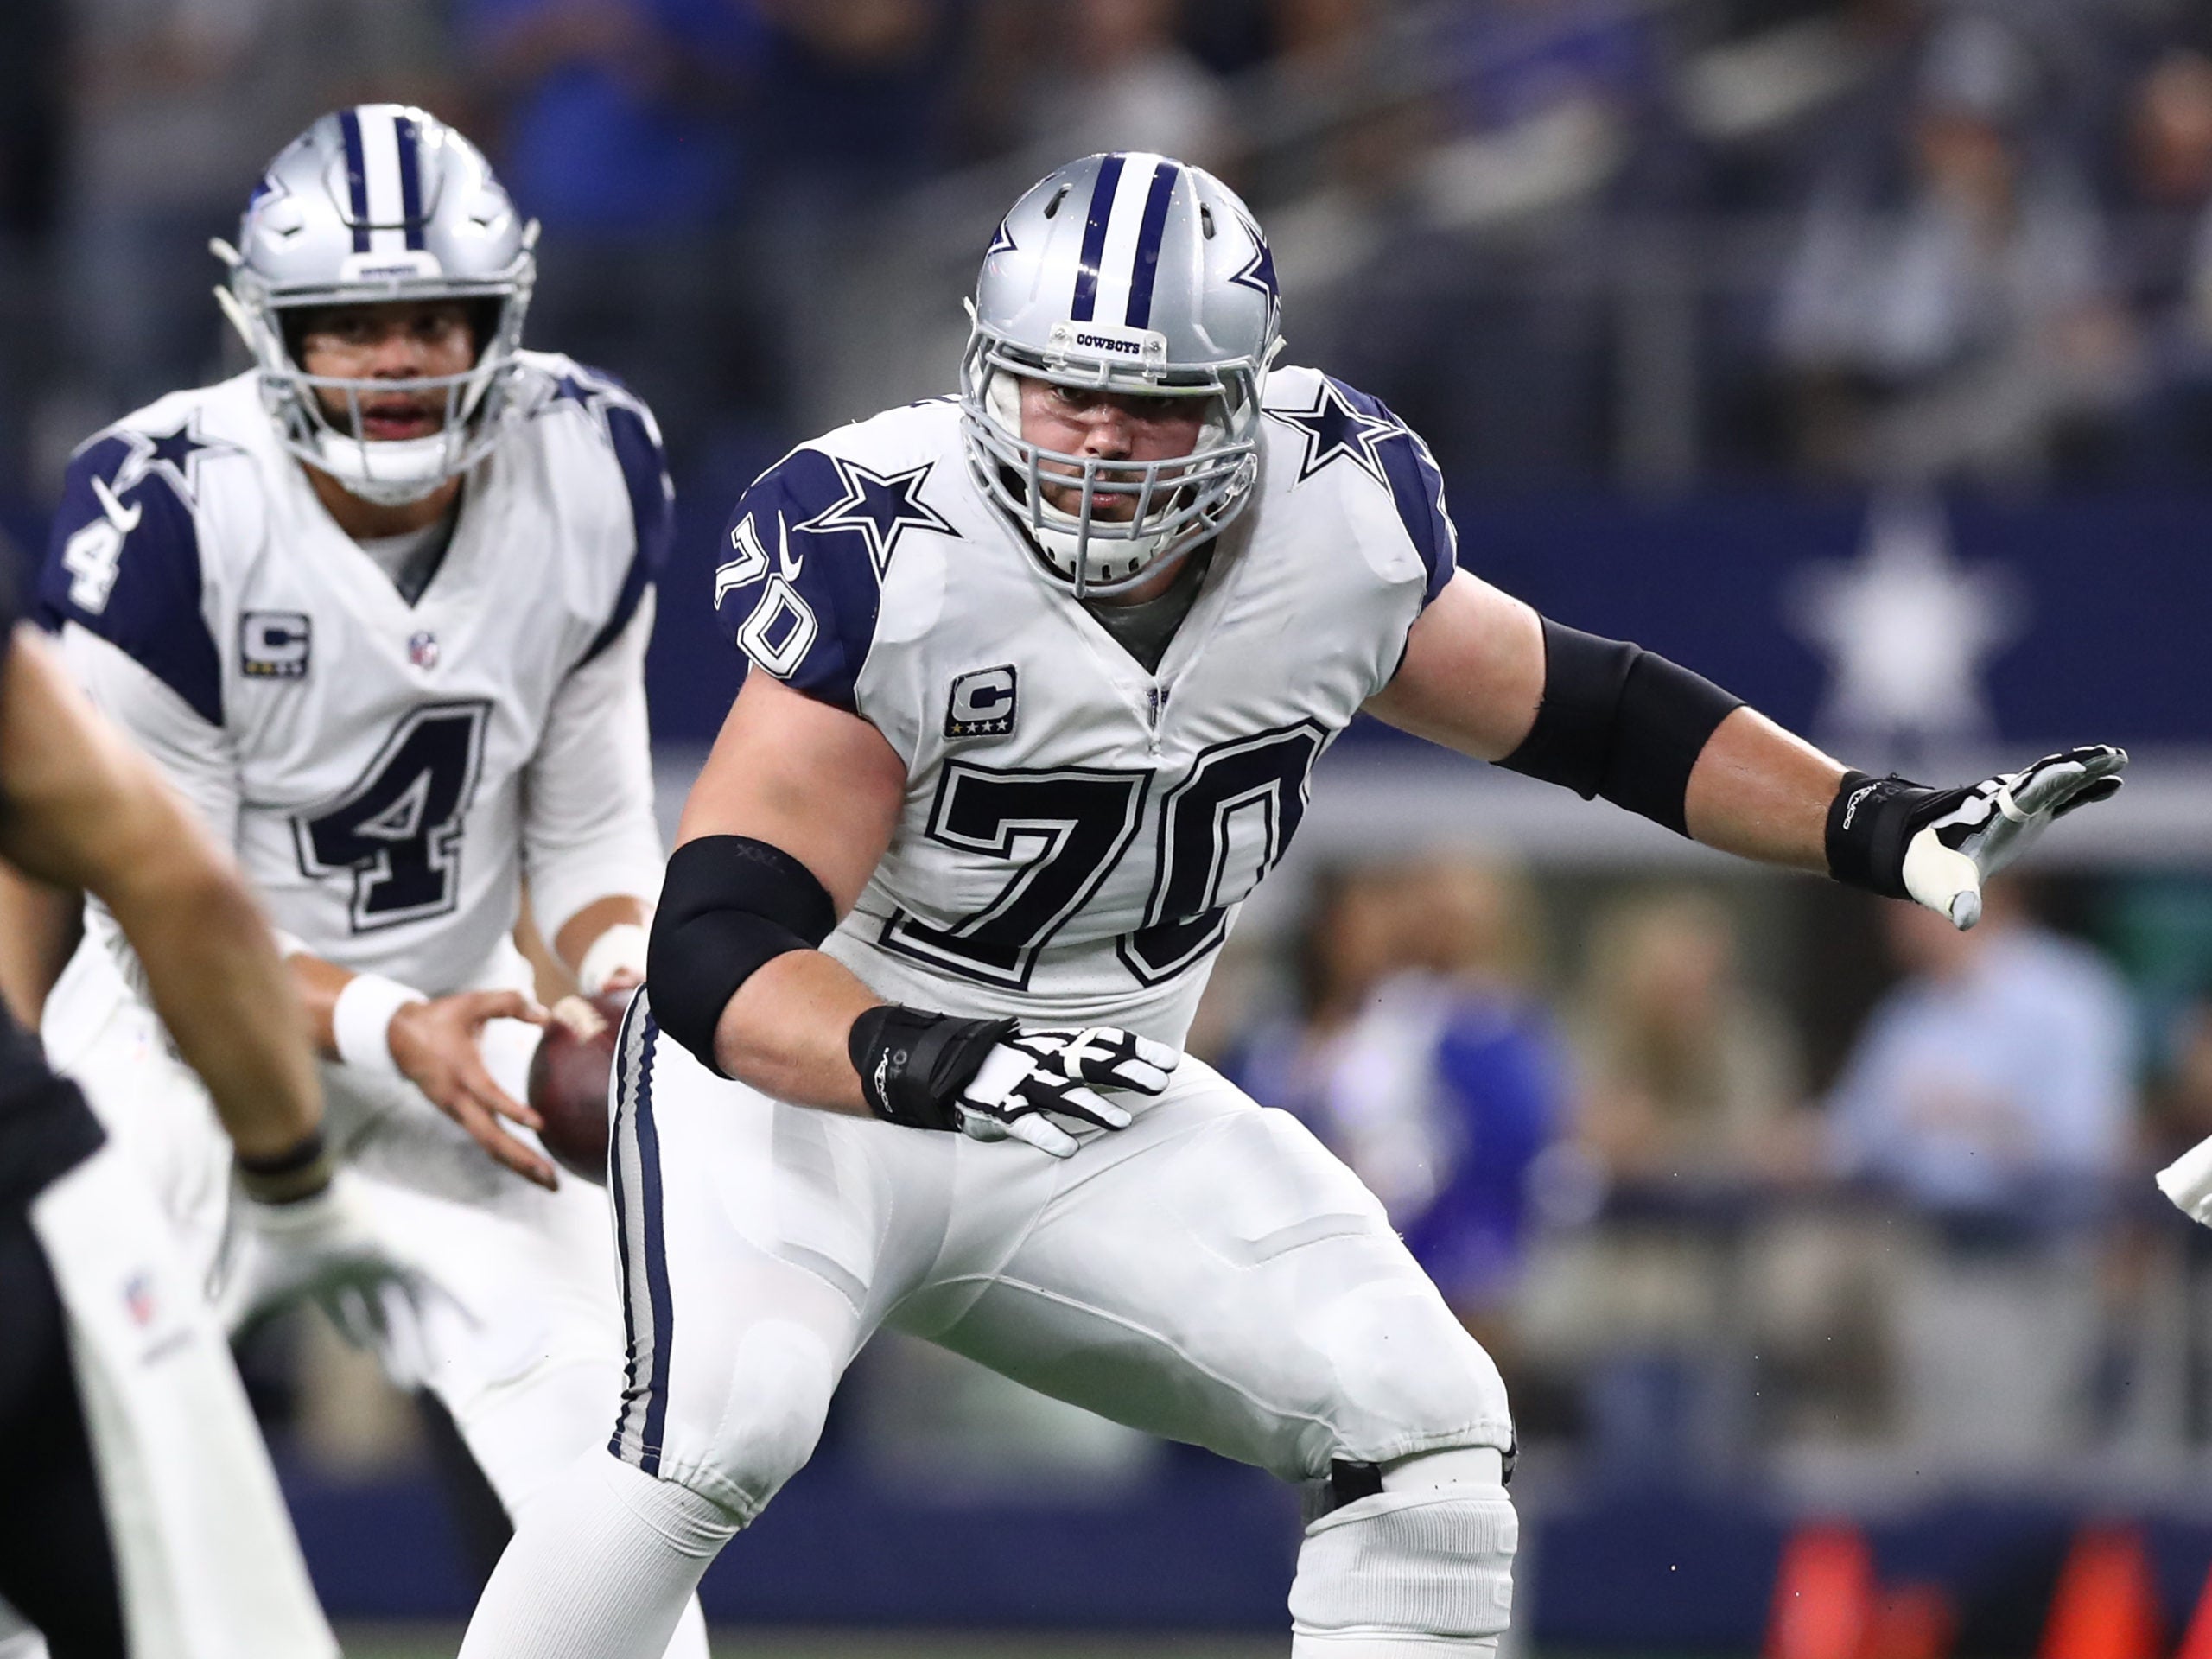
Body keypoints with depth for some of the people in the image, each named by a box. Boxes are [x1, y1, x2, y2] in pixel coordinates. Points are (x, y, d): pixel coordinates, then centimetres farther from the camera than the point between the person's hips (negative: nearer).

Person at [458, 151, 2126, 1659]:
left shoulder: (1339, 522, -10)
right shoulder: (889, 556, -26)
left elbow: (1568, 704, 8)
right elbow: (717, 948, -31)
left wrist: (1880, 826, 1)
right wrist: (927, 1066, -50)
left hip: (1096, 1131, 6)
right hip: (805, 1080, -6)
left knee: (1426, 1430, -6)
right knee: (718, 1426, -31)